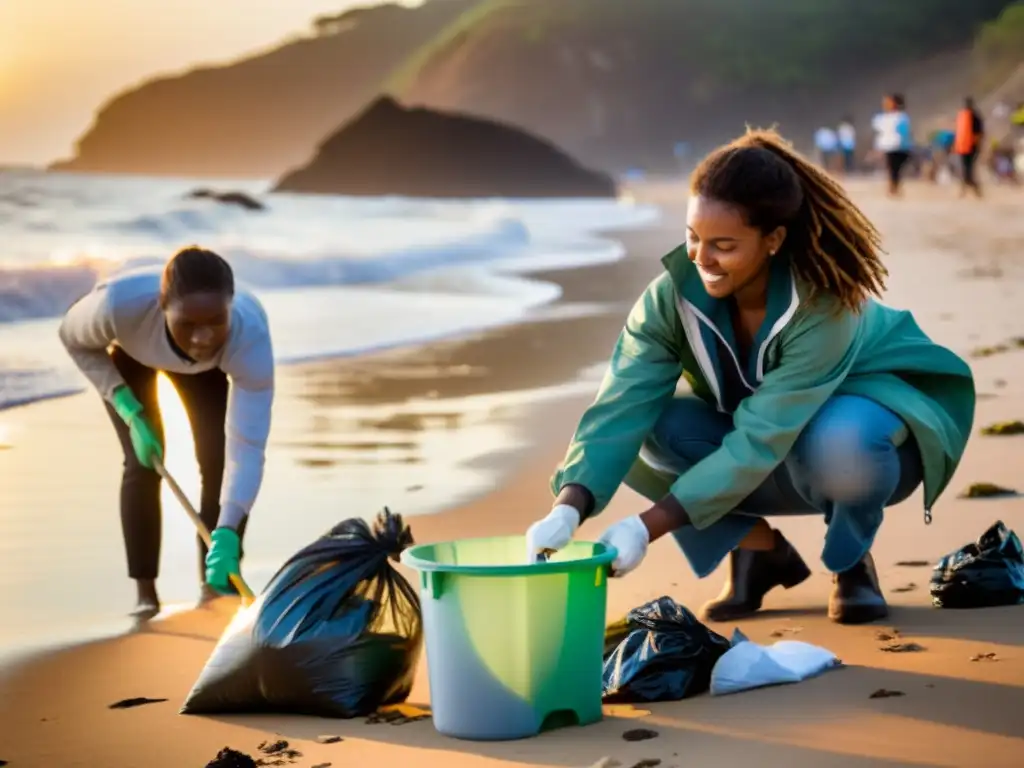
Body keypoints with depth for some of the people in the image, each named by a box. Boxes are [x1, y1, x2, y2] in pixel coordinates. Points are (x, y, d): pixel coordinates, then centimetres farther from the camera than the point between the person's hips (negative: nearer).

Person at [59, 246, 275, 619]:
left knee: (218, 459, -10)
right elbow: (74, 338, -19)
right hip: (128, 352, -1)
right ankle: (145, 591, 0)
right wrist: (130, 412, -27)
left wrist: (227, 535, -56)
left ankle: (216, 585, 4)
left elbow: (246, 448, -44)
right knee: (143, 463, -13)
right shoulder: (120, 304, -45)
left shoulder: (250, 335, -43)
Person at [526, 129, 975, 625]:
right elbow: (620, 408, -29)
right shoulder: (674, 295, -22)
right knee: (644, 434, -23)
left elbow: (762, 438, -37)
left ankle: (852, 562, -7)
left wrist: (647, 527, -41)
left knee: (837, 442, -40)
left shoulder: (824, 303, -33)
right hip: (772, 473, 4)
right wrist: (567, 510, -46)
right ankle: (762, 550, -1)